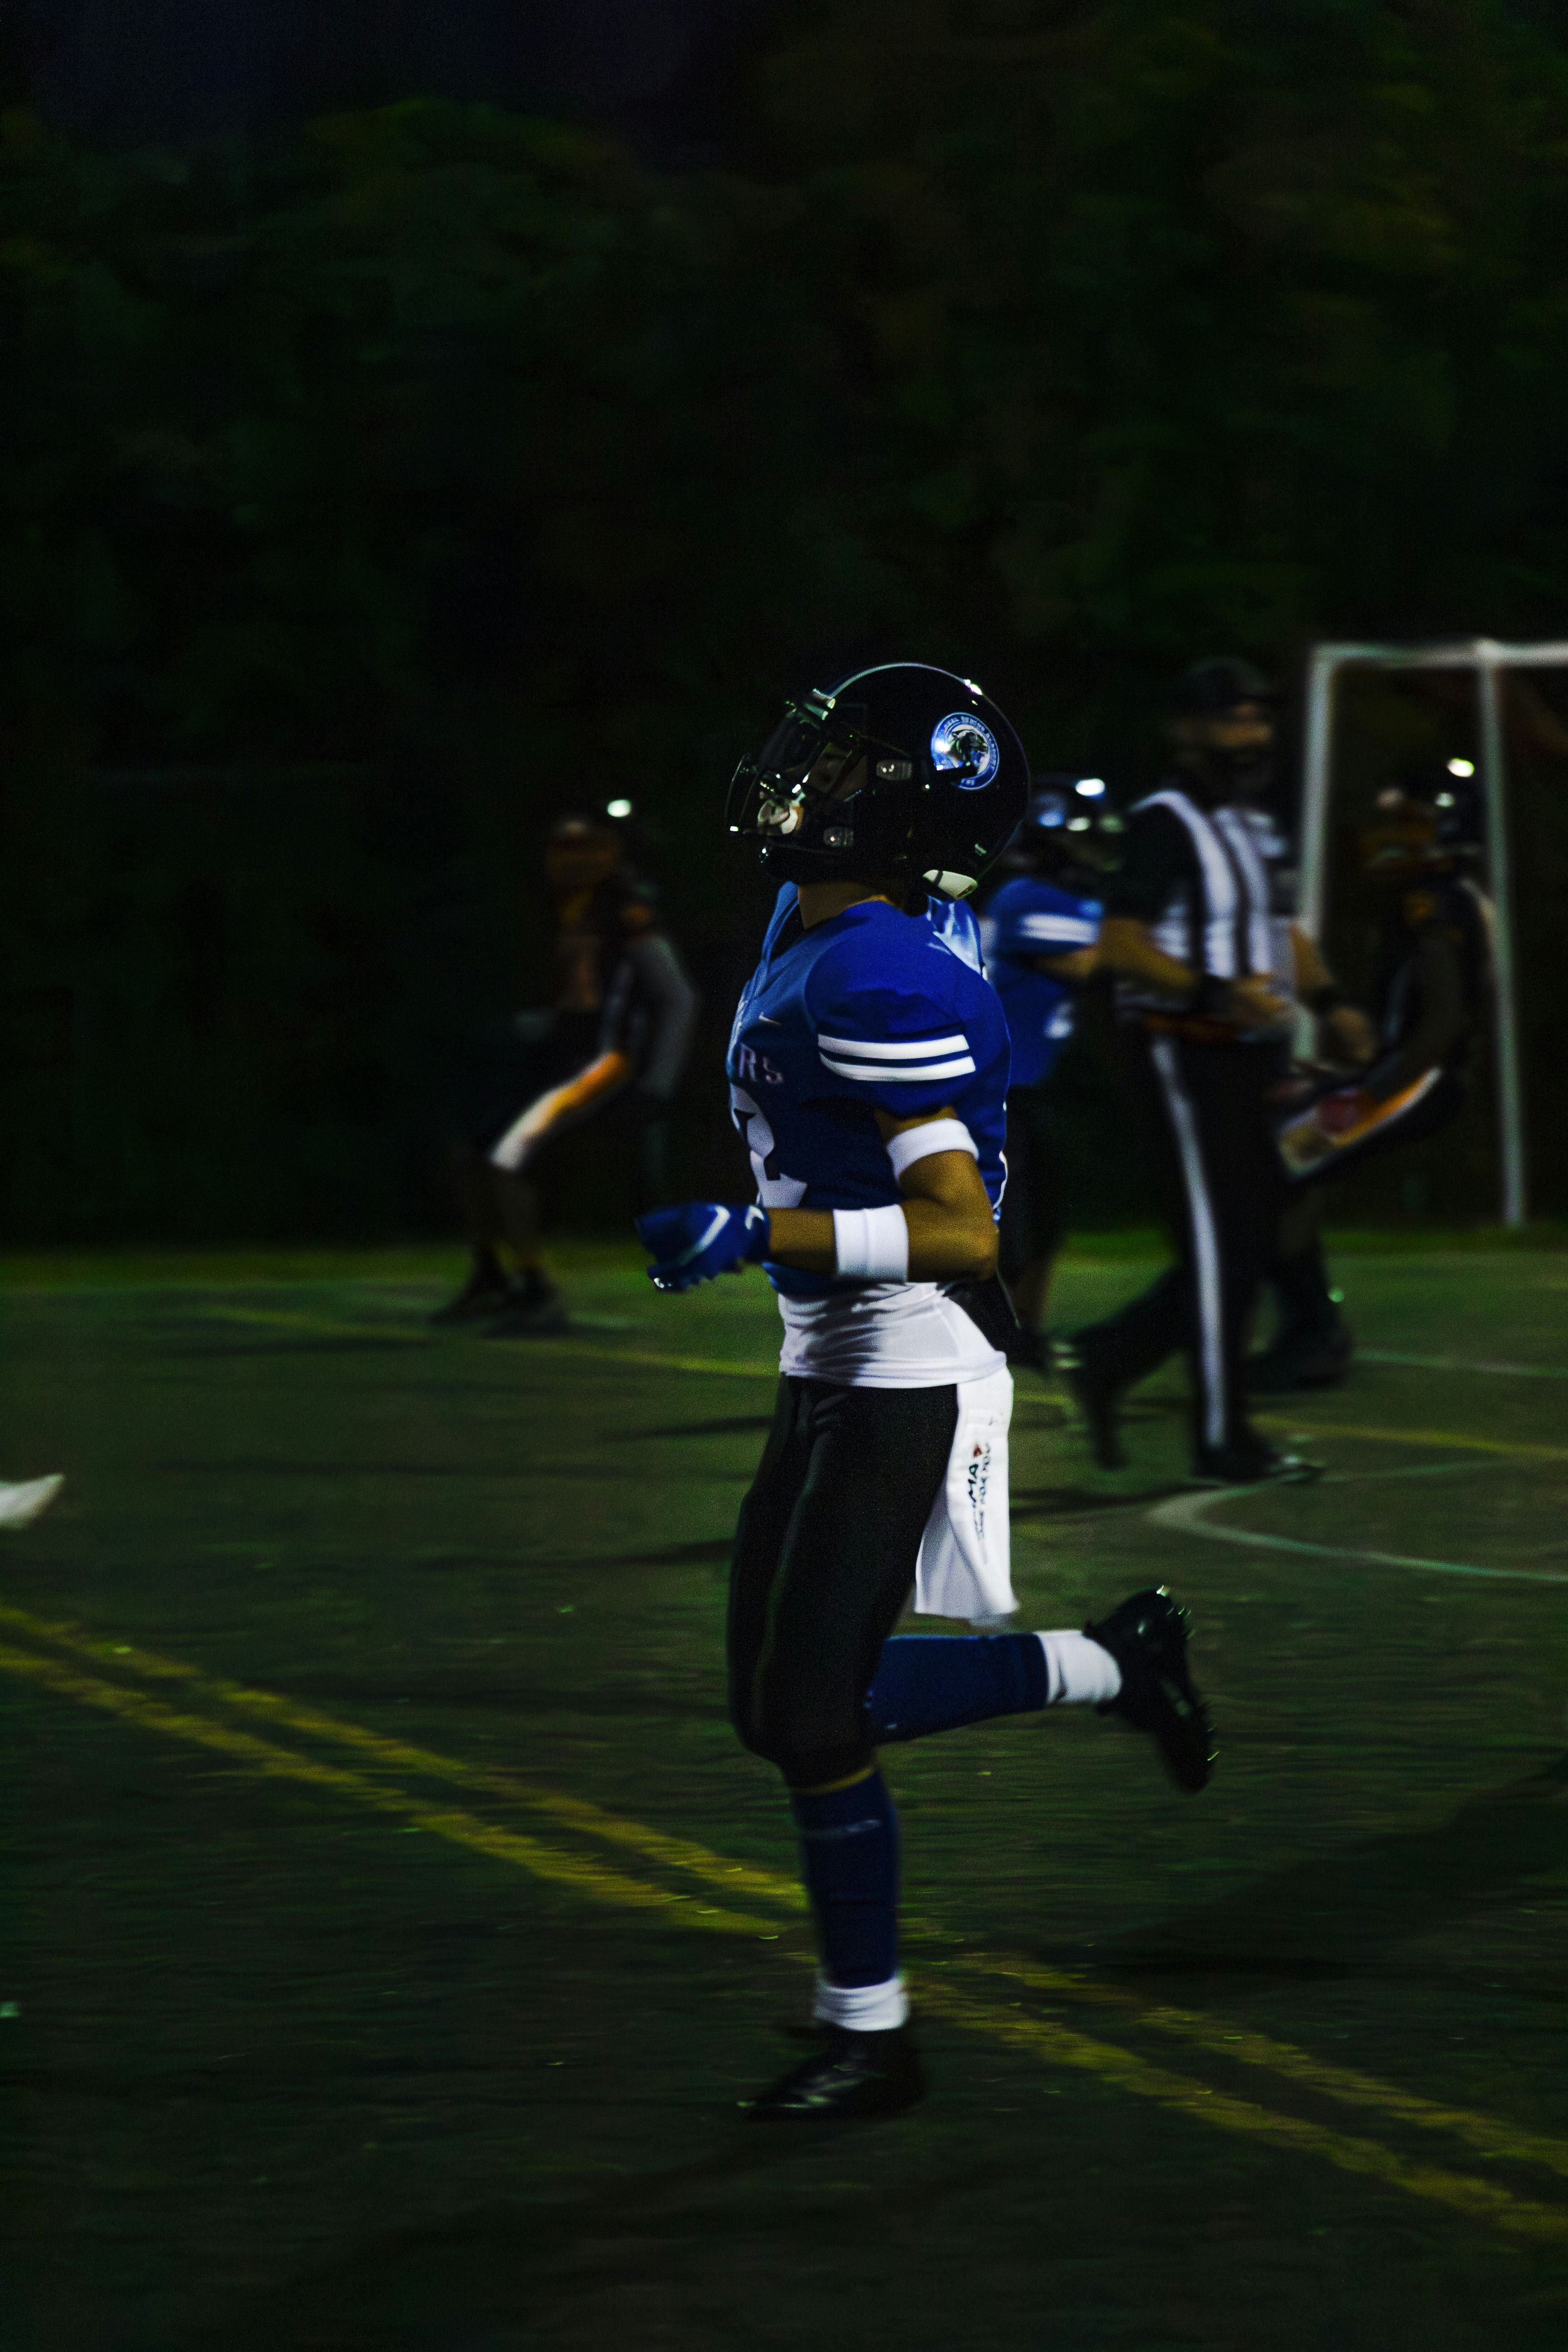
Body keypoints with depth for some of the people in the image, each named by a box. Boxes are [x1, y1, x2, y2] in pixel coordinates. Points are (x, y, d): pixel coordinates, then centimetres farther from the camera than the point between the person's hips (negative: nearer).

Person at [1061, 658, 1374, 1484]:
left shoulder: (1251, 825, 18)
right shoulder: (1165, 824, -13)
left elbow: (1280, 929, 26)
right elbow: (1119, 943, -21)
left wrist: (1328, 1000, 9)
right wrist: (1215, 994, -31)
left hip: (1240, 1058, 9)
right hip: (1182, 1056, -9)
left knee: (1250, 1238, 10)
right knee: (1219, 1243, -7)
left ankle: (1103, 1362, 21)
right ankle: (1222, 1443, -1)